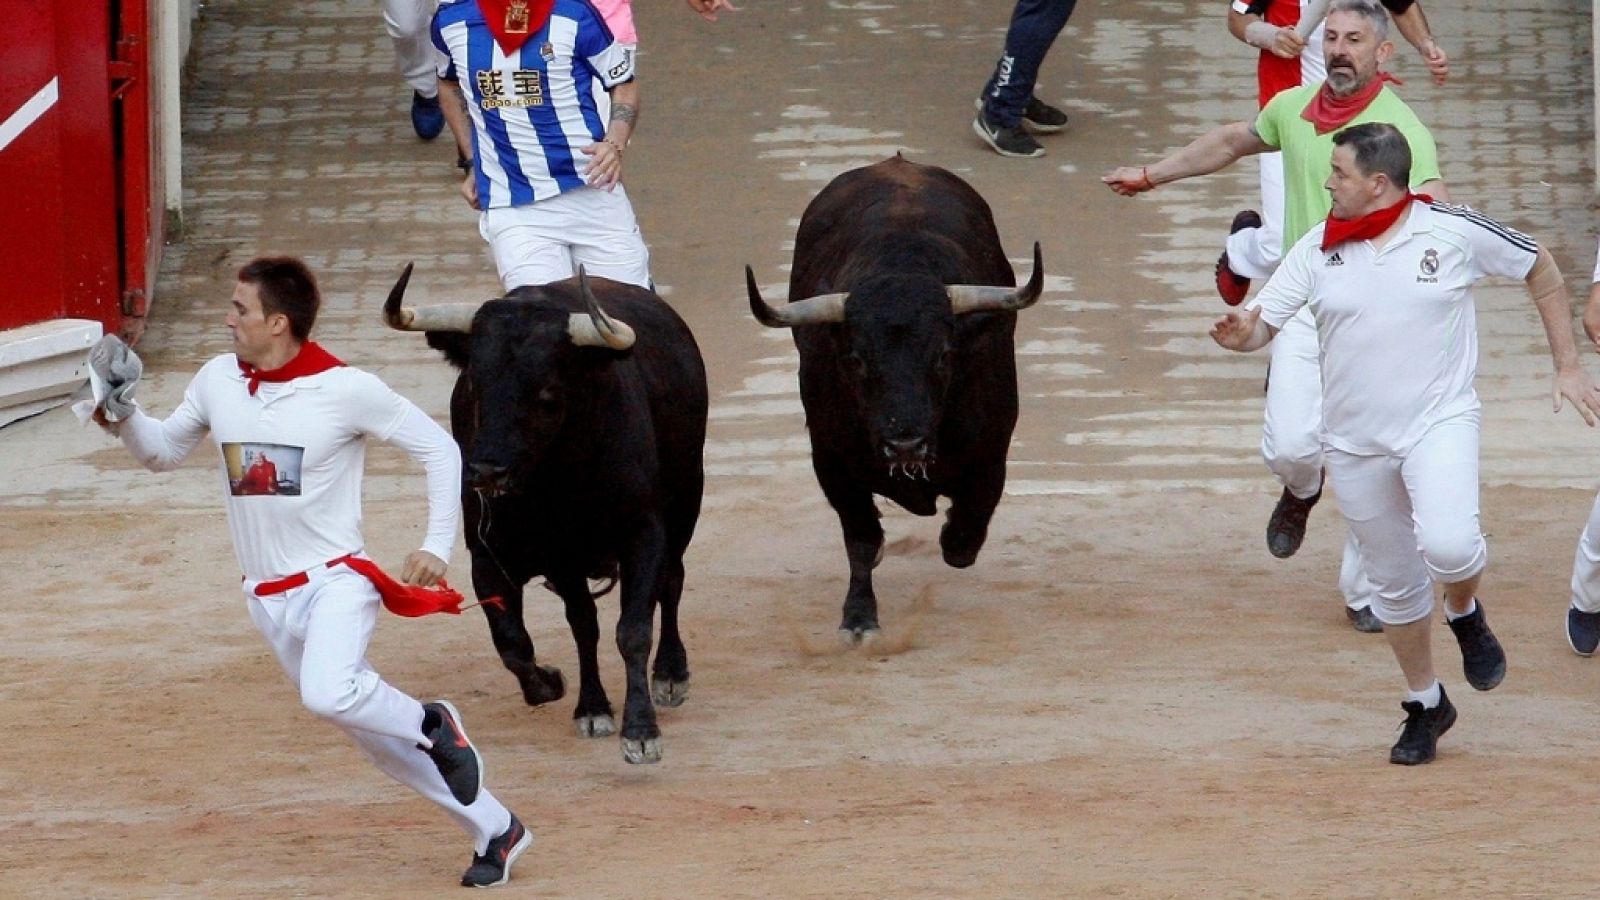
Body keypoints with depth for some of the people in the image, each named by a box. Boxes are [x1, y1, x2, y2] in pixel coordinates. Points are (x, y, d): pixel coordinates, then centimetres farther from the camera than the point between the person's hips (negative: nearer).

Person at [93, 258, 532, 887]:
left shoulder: (346, 389, -14)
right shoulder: (218, 382, 2)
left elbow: (439, 449, -5)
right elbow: (164, 451, 17)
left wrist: (437, 547, -9)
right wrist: (121, 420, -4)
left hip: (335, 579, -6)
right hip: (269, 597, 6)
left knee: (329, 694, -33)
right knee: (375, 736, 8)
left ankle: (430, 724, -3)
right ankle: (495, 830, 19)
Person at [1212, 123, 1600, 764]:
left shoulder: (1454, 232, -6)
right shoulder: (1317, 250, 0)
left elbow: (1541, 271, 6)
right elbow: (1263, 323, -3)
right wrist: (1241, 334, -28)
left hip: (1440, 423, -4)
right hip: (1355, 443, 4)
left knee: (1447, 545, -28)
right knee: (1393, 584, 11)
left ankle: (1465, 613, 6)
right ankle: (1425, 705, 31)